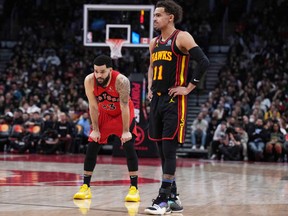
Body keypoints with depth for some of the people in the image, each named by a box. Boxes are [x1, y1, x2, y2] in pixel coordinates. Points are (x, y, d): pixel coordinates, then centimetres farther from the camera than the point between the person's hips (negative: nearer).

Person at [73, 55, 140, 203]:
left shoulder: (121, 81, -34)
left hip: (123, 113, -3)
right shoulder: (89, 81, -25)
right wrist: (95, 129, -11)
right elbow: (93, 106, -15)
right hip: (103, 113, 4)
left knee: (129, 147, -15)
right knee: (92, 148, -1)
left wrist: (126, 131, -24)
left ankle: (134, 188, -12)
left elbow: (124, 106, -27)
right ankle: (85, 187, 7)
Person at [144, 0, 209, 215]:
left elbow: (204, 62, -16)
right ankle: (173, 197, 18)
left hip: (174, 101, -8)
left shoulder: (182, 38, -8)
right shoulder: (155, 42, 14)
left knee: (169, 148, -10)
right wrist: (150, 87, 15)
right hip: (157, 100, 8)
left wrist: (189, 87, -16)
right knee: (163, 150, 9)